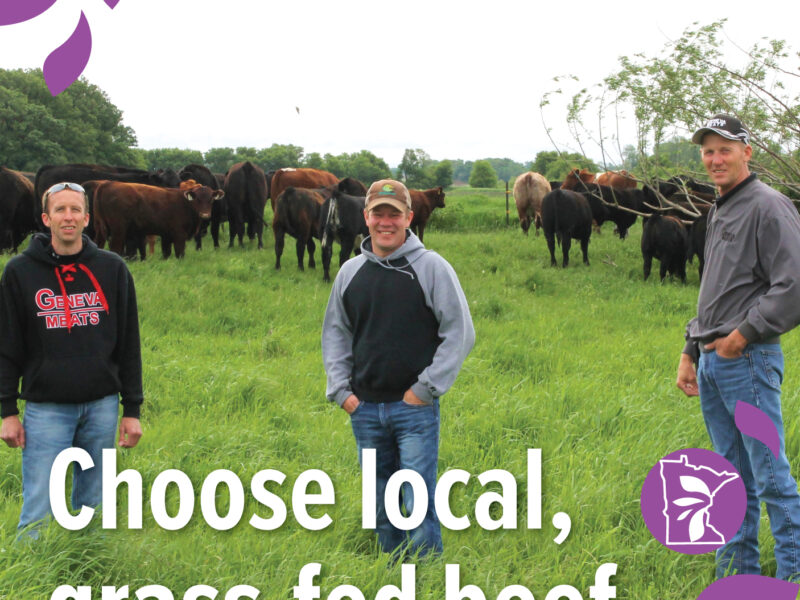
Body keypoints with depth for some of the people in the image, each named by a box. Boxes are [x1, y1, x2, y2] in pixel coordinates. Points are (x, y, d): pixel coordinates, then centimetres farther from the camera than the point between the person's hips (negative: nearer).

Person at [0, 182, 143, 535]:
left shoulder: (112, 269, 5)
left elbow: (129, 345, 7)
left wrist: (132, 410, 4)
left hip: (102, 406, 2)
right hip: (46, 408, -2)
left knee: (93, 509, 8)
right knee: (38, 512, -5)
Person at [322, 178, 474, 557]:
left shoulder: (432, 268, -3)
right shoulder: (351, 272, 9)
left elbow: (460, 333, -4)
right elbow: (335, 333, 19)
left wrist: (426, 388, -8)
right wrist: (340, 390, 7)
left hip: (415, 408, -4)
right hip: (364, 410, 4)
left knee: (418, 506, -7)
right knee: (380, 509, 12)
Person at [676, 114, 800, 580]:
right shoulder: (718, 212, 19)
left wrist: (745, 334, -14)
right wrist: (691, 352, 19)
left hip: (749, 360, -9)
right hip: (712, 363, 9)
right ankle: (739, 574, 19)